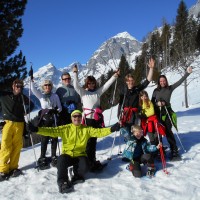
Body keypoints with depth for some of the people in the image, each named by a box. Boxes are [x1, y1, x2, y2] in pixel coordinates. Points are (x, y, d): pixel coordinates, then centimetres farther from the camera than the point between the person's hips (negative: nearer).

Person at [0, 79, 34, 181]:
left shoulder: (23, 97, 13)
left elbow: (31, 104, 29)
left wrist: (26, 111, 14)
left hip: (19, 124, 2)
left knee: (17, 146, 0)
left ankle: (13, 167, 10)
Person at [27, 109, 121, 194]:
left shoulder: (86, 129, 3)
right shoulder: (65, 129, 0)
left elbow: (98, 132, -7)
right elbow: (52, 131, -10)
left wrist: (112, 129, -22)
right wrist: (36, 129, -23)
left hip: (80, 155, 1)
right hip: (67, 155, -1)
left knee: (84, 167, -27)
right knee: (61, 160, -32)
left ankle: (77, 175, 10)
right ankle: (63, 182, -10)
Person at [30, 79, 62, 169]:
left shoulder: (55, 96, 7)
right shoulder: (41, 95, 7)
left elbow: (60, 108, 8)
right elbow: (33, 89, -10)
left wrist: (55, 110, -7)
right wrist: (31, 80, -19)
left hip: (53, 119, 1)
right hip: (44, 119, -1)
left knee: (54, 139, 3)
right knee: (44, 139, -3)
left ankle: (54, 157, 17)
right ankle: (43, 159, 8)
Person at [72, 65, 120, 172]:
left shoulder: (98, 91, 12)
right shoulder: (83, 92, 3)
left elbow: (107, 84, 9)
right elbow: (76, 85, -10)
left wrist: (114, 76, 1)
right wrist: (75, 73, -19)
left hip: (97, 118, 4)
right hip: (88, 119, -4)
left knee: (94, 139, 11)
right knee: (89, 140, -3)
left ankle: (92, 160, 20)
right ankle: (89, 161, 2)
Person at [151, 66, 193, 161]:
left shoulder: (170, 88, 2)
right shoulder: (156, 91, 5)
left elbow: (180, 81, -3)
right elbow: (152, 102, 7)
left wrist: (187, 73, -9)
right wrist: (157, 103, -13)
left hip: (167, 112, -2)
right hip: (157, 113, 2)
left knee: (168, 132, -6)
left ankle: (174, 152, 1)